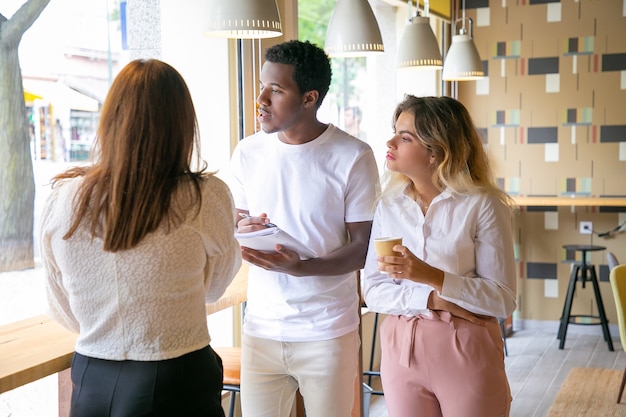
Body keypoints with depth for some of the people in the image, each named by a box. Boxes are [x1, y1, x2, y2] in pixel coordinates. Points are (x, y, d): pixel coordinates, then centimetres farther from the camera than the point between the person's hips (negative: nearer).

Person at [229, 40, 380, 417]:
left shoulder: (354, 157, -9)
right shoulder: (247, 153, 3)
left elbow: (363, 247, -7)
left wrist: (302, 267, -24)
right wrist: (240, 233, -11)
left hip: (328, 332, -3)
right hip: (262, 328, 3)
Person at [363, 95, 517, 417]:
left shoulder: (481, 205, -10)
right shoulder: (388, 206, 2)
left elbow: (503, 300, -12)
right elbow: (373, 291, -2)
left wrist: (433, 277, -24)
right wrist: (433, 300, -17)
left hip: (467, 352, -3)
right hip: (402, 350, 3)